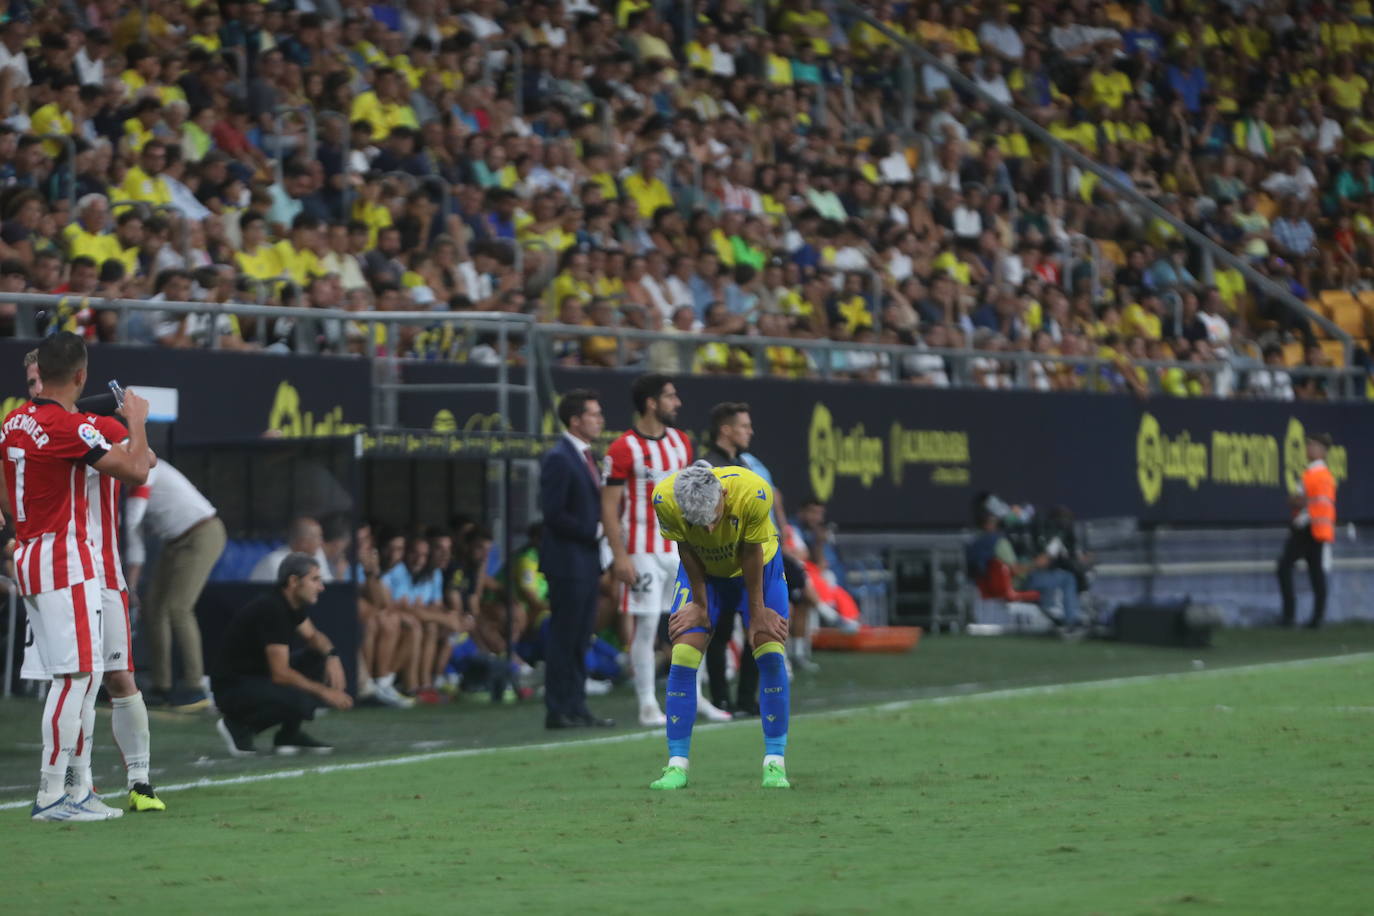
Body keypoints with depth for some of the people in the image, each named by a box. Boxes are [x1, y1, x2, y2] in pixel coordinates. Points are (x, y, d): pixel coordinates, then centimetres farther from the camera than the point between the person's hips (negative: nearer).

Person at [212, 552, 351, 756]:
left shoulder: (293, 604, 4)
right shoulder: (272, 611, -25)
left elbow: (313, 636, 19)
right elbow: (280, 674, -27)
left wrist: (331, 655, -5)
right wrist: (323, 691, -21)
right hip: (233, 686, -10)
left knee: (319, 659, 2)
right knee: (300, 700, -31)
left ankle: (288, 736, 5)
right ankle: (238, 725, -7)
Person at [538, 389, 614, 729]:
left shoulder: (586, 457, 16)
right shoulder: (558, 459, -13)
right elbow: (554, 514, -18)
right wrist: (594, 531, -15)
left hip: (587, 563, 9)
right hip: (568, 563, -9)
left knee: (580, 640, 10)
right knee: (564, 638, -5)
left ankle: (577, 708, 14)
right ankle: (558, 711, -1)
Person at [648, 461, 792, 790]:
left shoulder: (753, 493, -38)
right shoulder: (665, 500, -34)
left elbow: (751, 553, -23)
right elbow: (686, 550, -16)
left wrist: (757, 611, -12)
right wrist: (701, 604, -8)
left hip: (757, 568, -1)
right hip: (703, 572, 1)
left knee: (771, 655, -11)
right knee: (682, 658, -10)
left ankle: (775, 764, -4)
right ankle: (677, 764, -3)